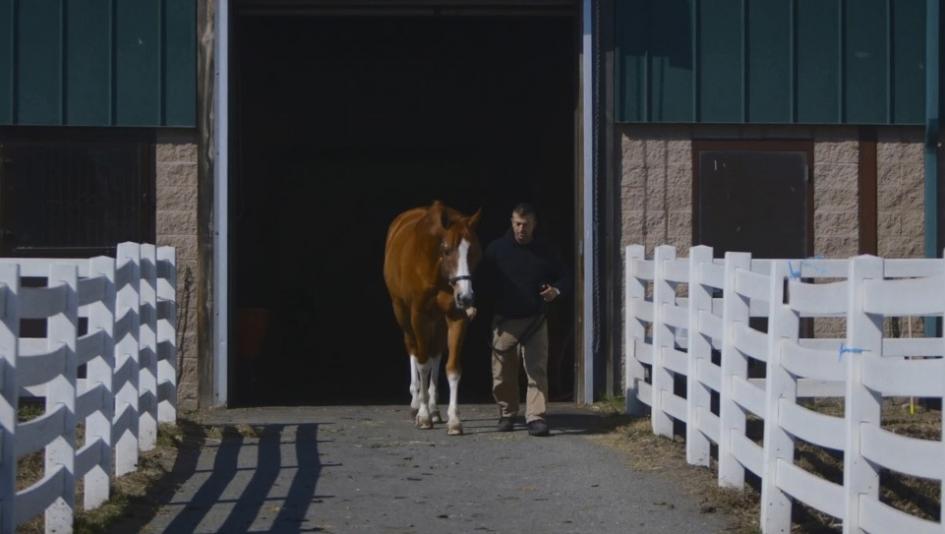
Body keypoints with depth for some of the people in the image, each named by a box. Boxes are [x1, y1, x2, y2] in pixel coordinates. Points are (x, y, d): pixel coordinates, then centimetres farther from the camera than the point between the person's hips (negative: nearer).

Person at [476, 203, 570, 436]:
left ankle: (536, 417, -7)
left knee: (537, 370, -8)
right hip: (505, 321, 0)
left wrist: (556, 290, -12)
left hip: (535, 321, 0)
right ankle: (506, 414, 26)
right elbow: (483, 279, 6)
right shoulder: (497, 249, -1)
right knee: (503, 373, 8)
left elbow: (564, 277, 10)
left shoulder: (545, 250, 2)